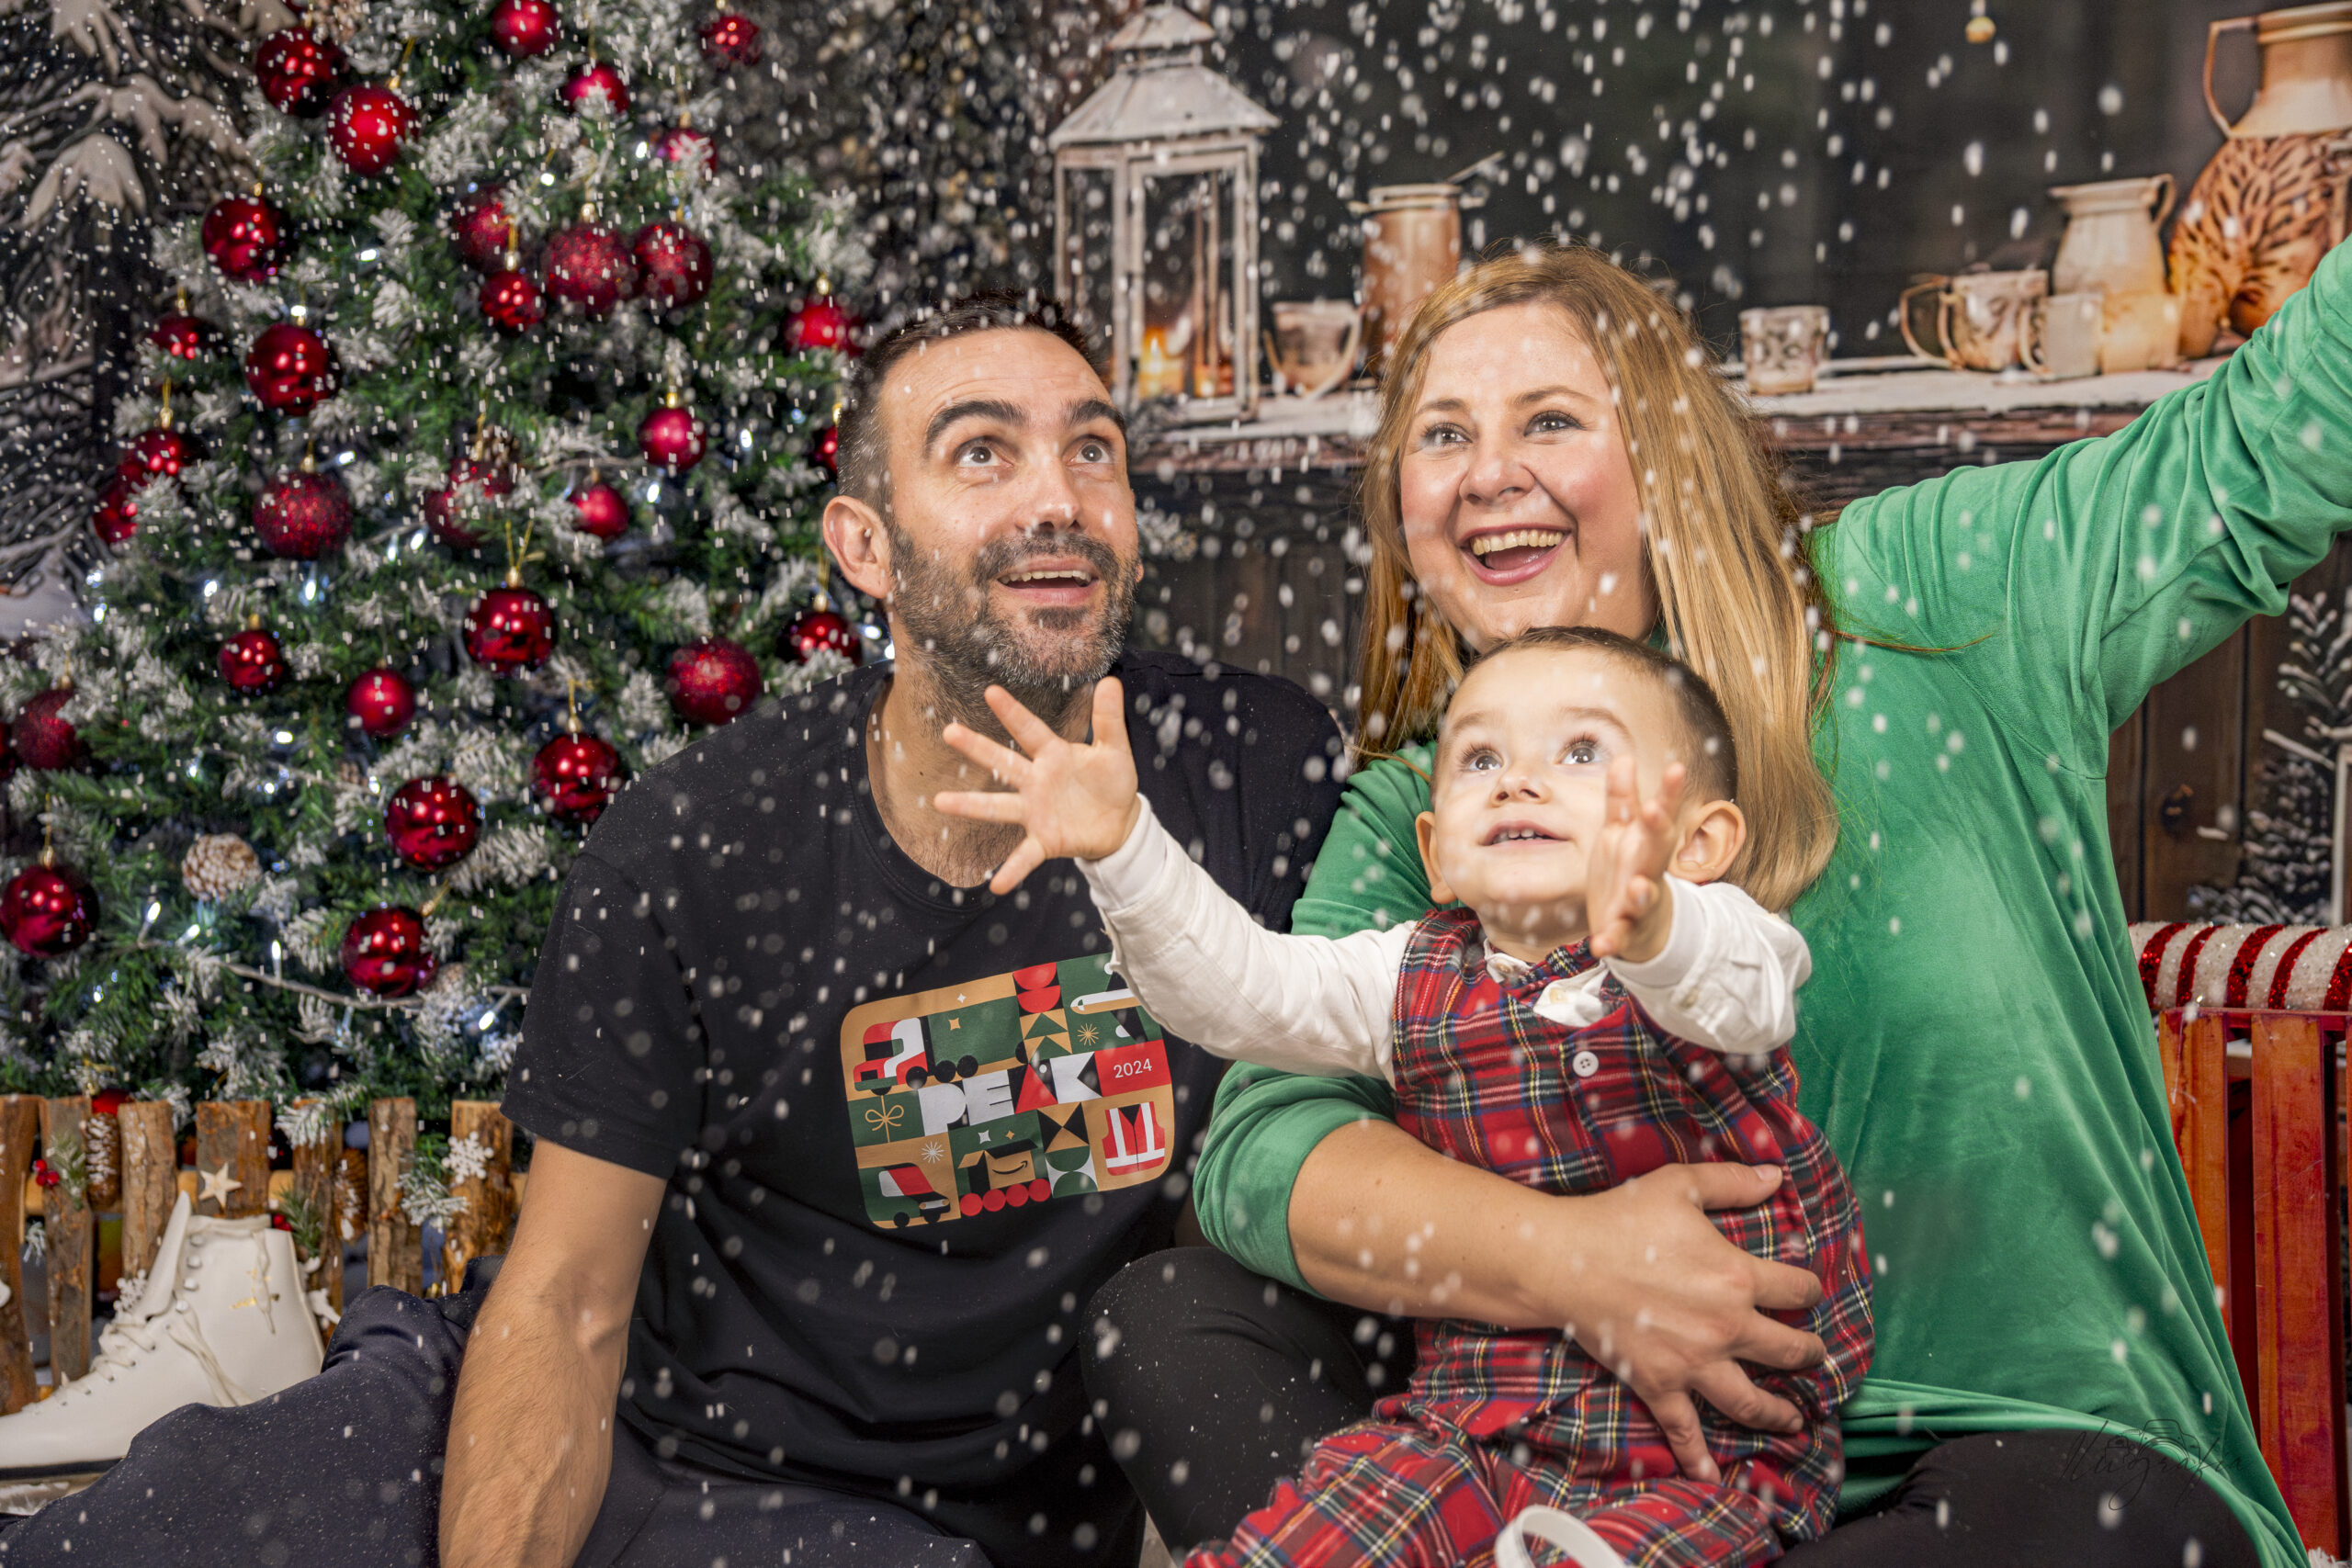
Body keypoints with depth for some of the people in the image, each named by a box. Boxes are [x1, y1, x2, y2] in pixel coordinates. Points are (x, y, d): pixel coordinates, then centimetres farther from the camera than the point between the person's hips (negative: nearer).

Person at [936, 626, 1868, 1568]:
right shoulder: (1416, 978, 7)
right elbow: (1237, 988, 2)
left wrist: (1649, 924, -54)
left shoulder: (1715, 946, -7)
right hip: (1478, 1424, 4)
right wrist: (1122, 846, -12)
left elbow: (1743, 995, -30)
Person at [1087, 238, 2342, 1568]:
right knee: (1170, 1319, -9)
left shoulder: (1908, 614, -1)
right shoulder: (1407, 820, 4)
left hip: (2014, 1445, -1)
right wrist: (1564, 1257, -24)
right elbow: (1262, 1143, -9)